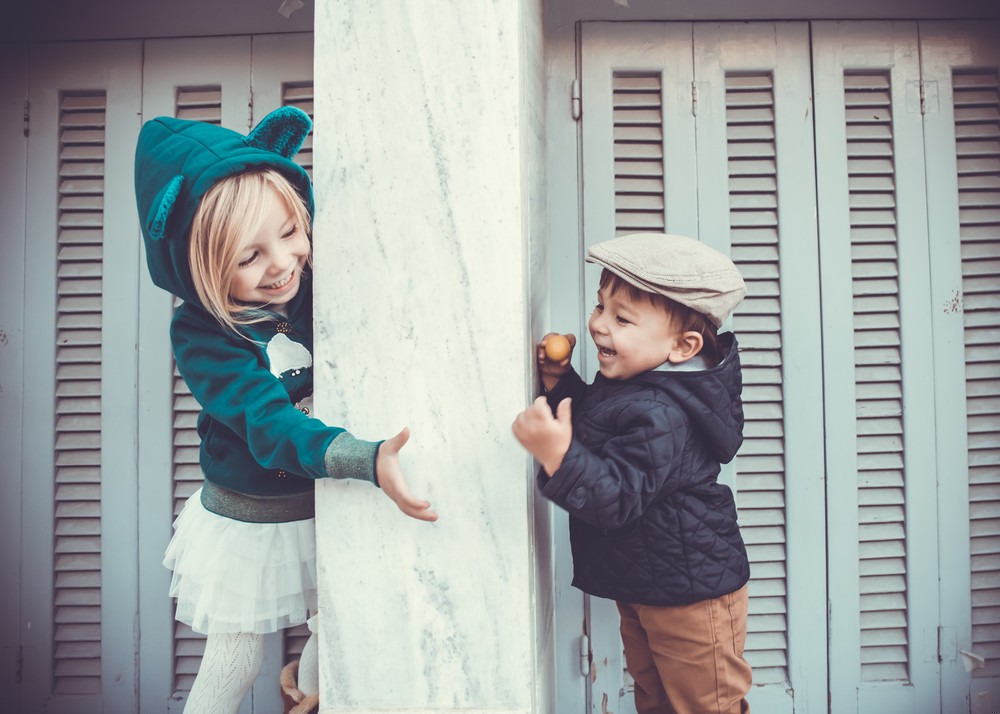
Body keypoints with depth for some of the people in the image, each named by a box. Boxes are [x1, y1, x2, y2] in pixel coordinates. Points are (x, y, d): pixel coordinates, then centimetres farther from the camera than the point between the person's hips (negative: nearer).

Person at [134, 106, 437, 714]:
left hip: (331, 505, 4)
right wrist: (370, 461, -48)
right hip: (250, 520, -3)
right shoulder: (200, 335, -22)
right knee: (234, 663, 14)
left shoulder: (323, 282, -11)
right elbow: (270, 422, -33)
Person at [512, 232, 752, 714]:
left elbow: (619, 497, -39)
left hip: (690, 593, -10)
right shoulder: (629, 382, -1)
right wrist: (559, 380, -1)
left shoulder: (661, 415, -33)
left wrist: (559, 456, -52)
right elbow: (587, 421, 12)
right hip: (640, 586, 10)